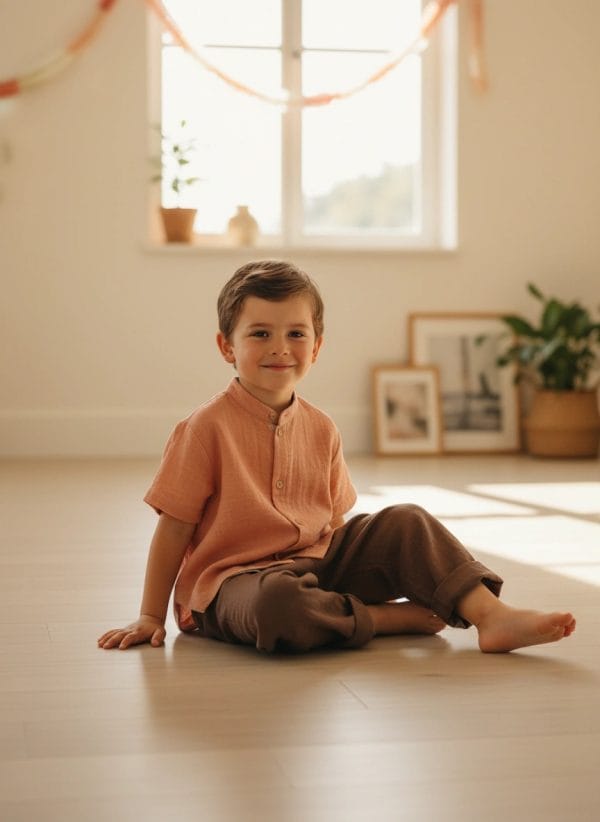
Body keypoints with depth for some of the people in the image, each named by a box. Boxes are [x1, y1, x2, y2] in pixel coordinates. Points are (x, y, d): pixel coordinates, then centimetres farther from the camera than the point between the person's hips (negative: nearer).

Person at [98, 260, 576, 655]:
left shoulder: (320, 429, 7)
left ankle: (492, 615, -18)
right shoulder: (208, 428, -10)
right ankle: (392, 617, -17)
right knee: (278, 603, -39)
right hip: (233, 581, -6)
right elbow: (174, 529, -8)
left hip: (316, 566, 6)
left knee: (407, 523, -6)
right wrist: (151, 617, -6)